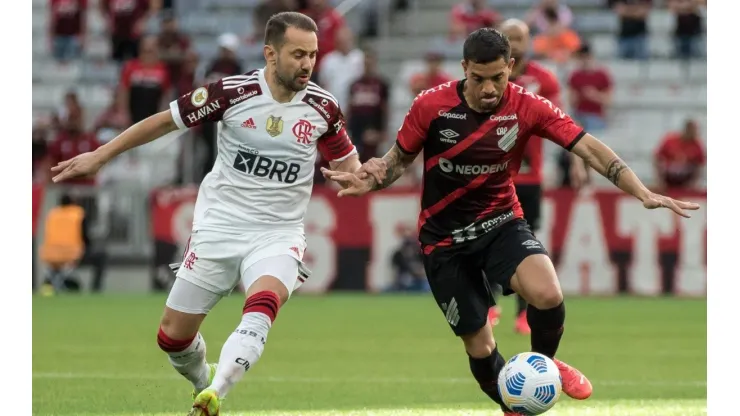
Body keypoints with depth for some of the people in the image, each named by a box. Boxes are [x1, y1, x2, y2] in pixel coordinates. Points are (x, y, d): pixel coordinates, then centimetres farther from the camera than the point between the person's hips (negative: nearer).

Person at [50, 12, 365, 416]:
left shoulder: (322, 107, -4)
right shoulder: (233, 92, -11)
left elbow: (345, 160, 12)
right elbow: (166, 121, -1)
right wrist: (99, 156, 1)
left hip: (277, 235, 0)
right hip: (219, 227, 0)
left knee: (262, 306, -33)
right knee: (172, 336, 6)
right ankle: (204, 382, 38)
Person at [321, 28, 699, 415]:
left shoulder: (527, 107, -16)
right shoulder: (431, 106, -16)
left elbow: (589, 147, -19)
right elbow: (400, 158, -1)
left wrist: (643, 193, -29)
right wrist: (372, 179, -23)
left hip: (501, 222, 0)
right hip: (445, 238, 0)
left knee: (548, 295, -28)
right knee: (479, 345, 2)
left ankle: (543, 363, 6)